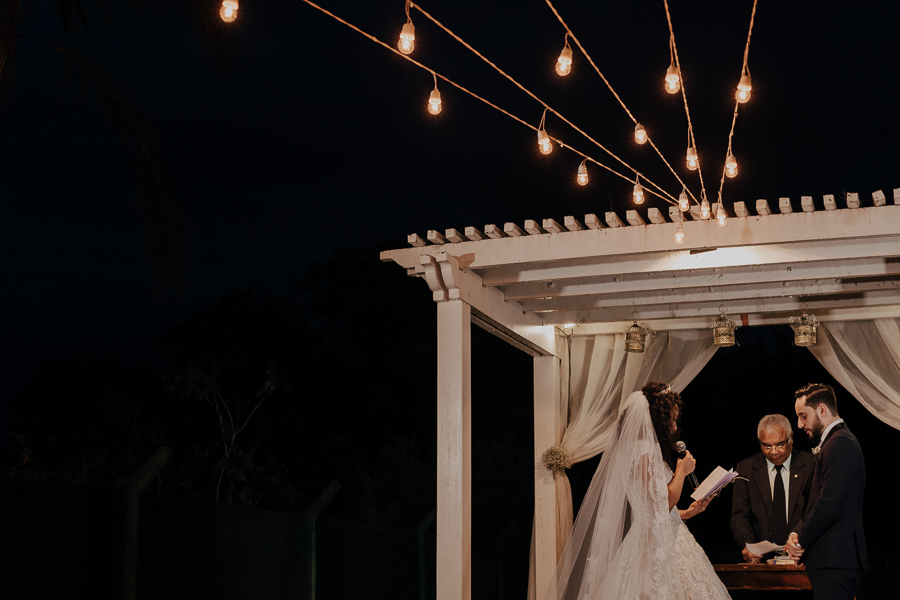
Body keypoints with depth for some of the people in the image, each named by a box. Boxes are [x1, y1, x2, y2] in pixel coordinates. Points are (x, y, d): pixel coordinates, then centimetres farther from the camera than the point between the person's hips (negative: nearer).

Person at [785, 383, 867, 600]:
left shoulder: (840, 444, -13)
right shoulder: (840, 441, 21)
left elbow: (828, 506, -20)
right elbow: (818, 503, 20)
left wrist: (801, 540, -8)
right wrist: (798, 533, 5)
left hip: (835, 561, -10)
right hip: (835, 559, 10)